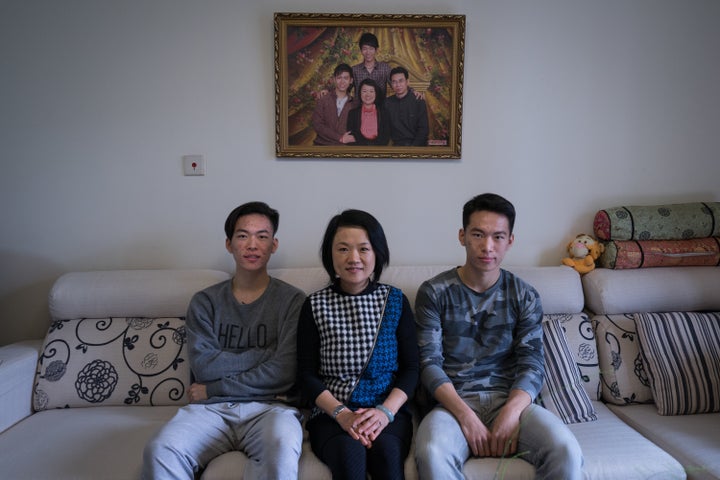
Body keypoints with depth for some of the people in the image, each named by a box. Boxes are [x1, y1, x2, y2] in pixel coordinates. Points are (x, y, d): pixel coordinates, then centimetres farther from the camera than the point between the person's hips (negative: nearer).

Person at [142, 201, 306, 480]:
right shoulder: (205, 301, 14)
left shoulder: (291, 300, 4)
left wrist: (212, 390, -1)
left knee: (282, 449, -37)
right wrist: (264, 353, -5)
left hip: (268, 406, -2)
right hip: (211, 409, 3)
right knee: (159, 452, -29)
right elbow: (203, 366, -1)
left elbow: (282, 374, -6)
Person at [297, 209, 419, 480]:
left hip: (388, 411, 1)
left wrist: (386, 412, -13)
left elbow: (411, 368, 4)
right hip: (331, 414, 0)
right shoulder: (315, 305, 5)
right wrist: (341, 414, -14)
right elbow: (306, 375, 2)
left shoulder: (395, 301, 7)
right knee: (350, 452, -31)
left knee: (386, 449, -30)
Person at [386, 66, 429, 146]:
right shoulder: (387, 103, 8)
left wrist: (413, 146, -13)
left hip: (416, 144, -1)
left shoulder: (419, 102, 2)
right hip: (396, 144, 1)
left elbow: (424, 129, -1)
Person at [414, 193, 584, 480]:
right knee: (432, 453, -33)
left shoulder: (525, 296, 7)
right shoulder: (434, 292, 0)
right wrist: (467, 417, -20)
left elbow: (531, 363, 0)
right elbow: (429, 363, -5)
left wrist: (510, 413, -20)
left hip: (510, 399, 2)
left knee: (566, 451, -27)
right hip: (455, 401, -1)